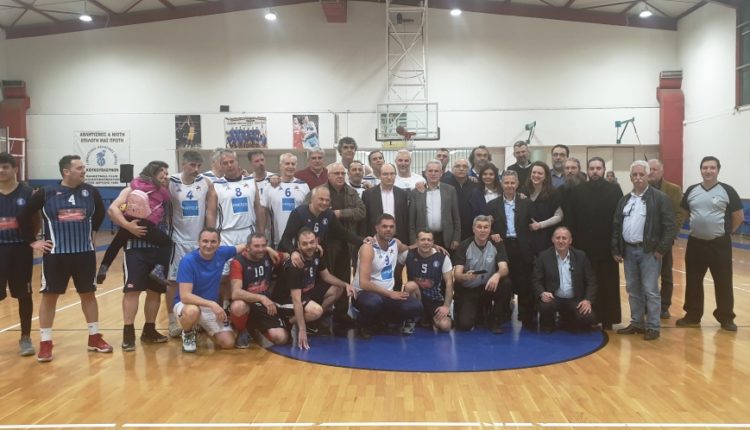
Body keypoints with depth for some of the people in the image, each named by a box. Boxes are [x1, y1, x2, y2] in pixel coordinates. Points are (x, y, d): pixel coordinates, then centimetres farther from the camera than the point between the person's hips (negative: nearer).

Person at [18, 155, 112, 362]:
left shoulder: (91, 192, 0)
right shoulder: (46, 193, -7)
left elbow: (100, 213, 20)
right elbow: (24, 217, 2)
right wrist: (32, 241, 1)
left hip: (85, 253, 2)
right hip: (55, 254, -2)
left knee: (88, 294, 10)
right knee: (49, 296, 3)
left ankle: (95, 337, 22)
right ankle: (45, 343, 13)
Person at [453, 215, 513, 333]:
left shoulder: (497, 245, -5)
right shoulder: (464, 246, -10)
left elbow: (504, 268, -18)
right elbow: (457, 274, -16)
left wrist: (497, 275, -42)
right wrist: (465, 276, -41)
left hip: (488, 287, 2)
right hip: (467, 290, -1)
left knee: (506, 283, -29)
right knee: (464, 324, -21)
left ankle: (495, 319, -7)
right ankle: (479, 312, 17)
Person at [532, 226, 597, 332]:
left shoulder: (581, 256, 5)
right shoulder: (544, 256, 1)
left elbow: (591, 281, 4)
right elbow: (536, 280, -2)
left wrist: (588, 300, -12)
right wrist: (542, 293, -24)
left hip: (575, 300, 2)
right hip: (553, 298, -2)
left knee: (588, 318, -23)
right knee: (544, 306, -34)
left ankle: (566, 322, 13)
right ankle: (547, 328, 1)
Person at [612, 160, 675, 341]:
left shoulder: (660, 198, -5)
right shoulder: (625, 200, 12)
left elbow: (669, 225, -9)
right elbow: (616, 226, 13)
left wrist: (661, 249, -13)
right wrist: (616, 250, 8)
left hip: (649, 251, -5)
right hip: (628, 250, 6)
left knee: (650, 290, -3)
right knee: (633, 290, 12)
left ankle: (653, 326, 7)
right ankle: (636, 323, 23)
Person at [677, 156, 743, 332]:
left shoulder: (727, 191, -5)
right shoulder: (691, 190, 5)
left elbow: (738, 216, 2)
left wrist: (725, 231, 6)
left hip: (720, 244, -3)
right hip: (695, 243, 3)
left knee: (723, 283, 2)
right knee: (693, 282, 9)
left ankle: (726, 318, 16)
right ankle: (692, 316, 21)